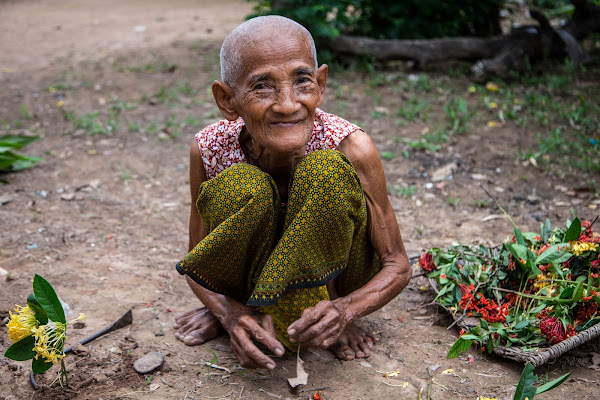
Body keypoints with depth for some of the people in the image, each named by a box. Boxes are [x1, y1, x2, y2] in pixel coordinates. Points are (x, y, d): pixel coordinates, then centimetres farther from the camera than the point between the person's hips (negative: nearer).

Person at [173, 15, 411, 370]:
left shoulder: (352, 149, -27)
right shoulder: (210, 150, -23)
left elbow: (397, 265, -18)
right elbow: (195, 265, -9)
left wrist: (345, 310, -39)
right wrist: (231, 313, -31)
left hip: (336, 276, -1)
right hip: (256, 268, 1)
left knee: (324, 170, -31)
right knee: (242, 187, -32)